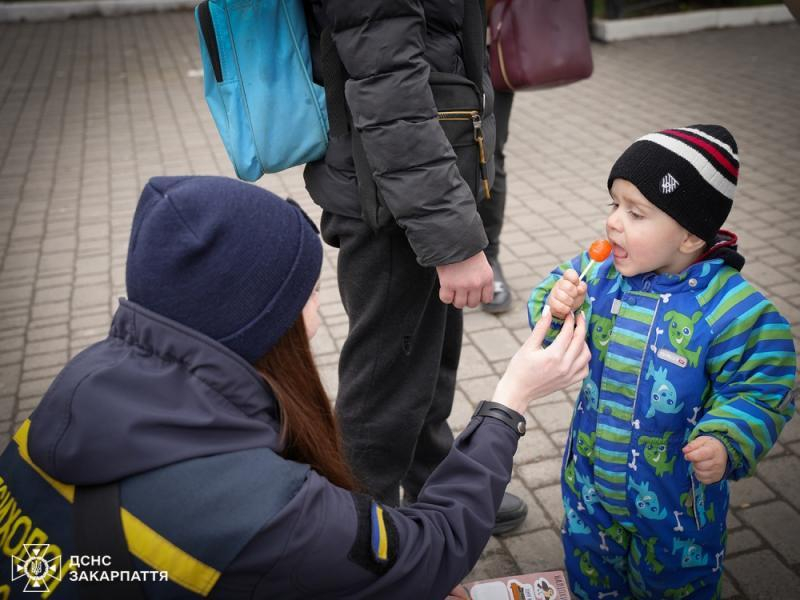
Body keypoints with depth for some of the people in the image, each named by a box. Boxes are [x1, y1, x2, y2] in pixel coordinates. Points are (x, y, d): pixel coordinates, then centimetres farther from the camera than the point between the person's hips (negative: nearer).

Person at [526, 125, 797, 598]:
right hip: (591, 482, 4)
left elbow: (760, 394, -16)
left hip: (676, 501, -3)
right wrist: (556, 307, -22)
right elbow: (556, 341, 0)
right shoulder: (600, 272, -11)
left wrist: (726, 443, -33)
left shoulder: (738, 311, -24)